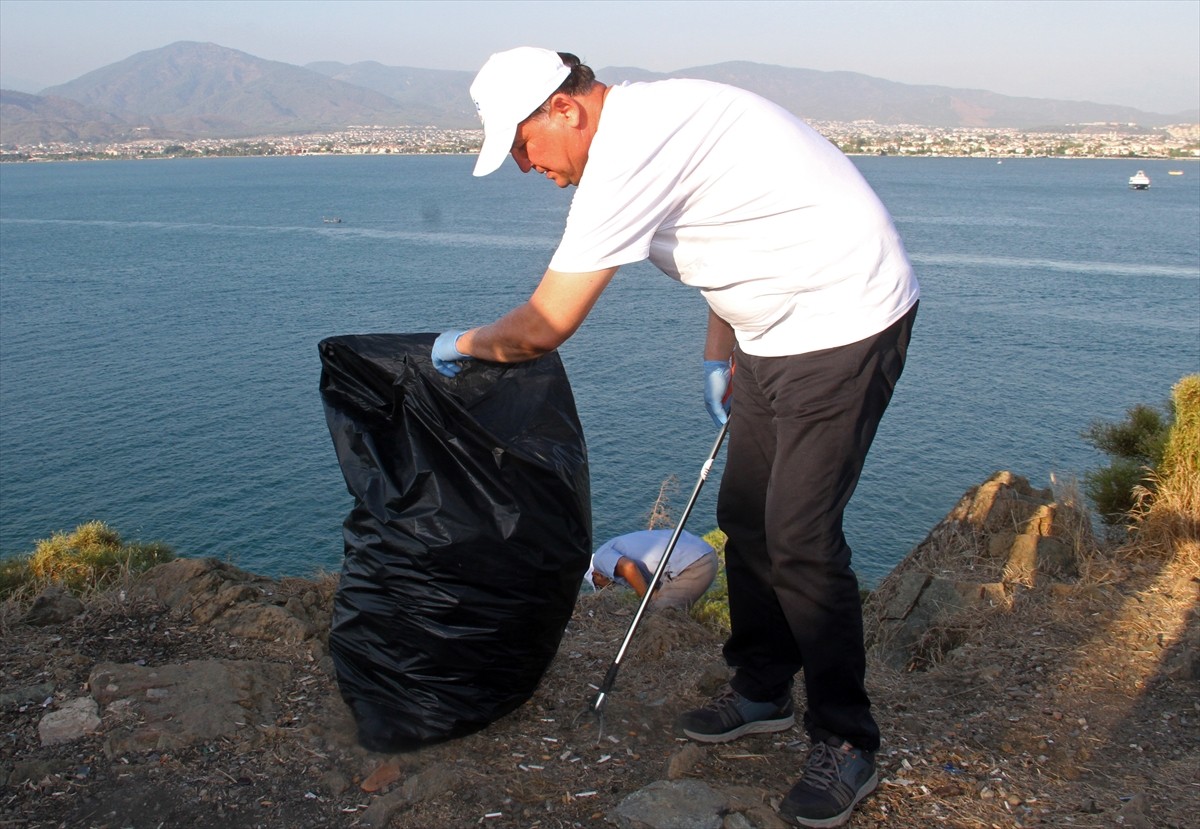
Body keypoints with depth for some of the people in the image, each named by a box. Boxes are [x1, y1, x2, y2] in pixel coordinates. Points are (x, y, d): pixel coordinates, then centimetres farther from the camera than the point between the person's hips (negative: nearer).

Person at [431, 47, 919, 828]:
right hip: (778, 328, 10)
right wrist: (718, 355, 21)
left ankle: (847, 746, 8)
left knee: (801, 537, -9)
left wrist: (465, 343, -1)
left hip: (847, 319, -10)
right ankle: (761, 689, 30)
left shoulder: (629, 150, -22)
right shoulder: (651, 117, 9)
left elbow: (546, 326, -20)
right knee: (744, 514, 13)